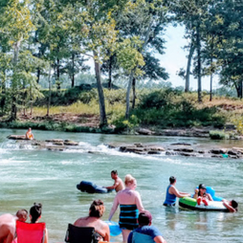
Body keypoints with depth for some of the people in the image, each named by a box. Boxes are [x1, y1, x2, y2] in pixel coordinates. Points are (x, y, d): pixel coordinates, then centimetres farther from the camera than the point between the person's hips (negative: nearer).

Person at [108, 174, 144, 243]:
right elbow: (140, 209, -12)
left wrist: (109, 219, 9)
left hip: (123, 220, 4)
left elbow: (113, 208, 3)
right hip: (134, 219, -3)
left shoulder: (119, 193, 2)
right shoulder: (135, 194, -10)